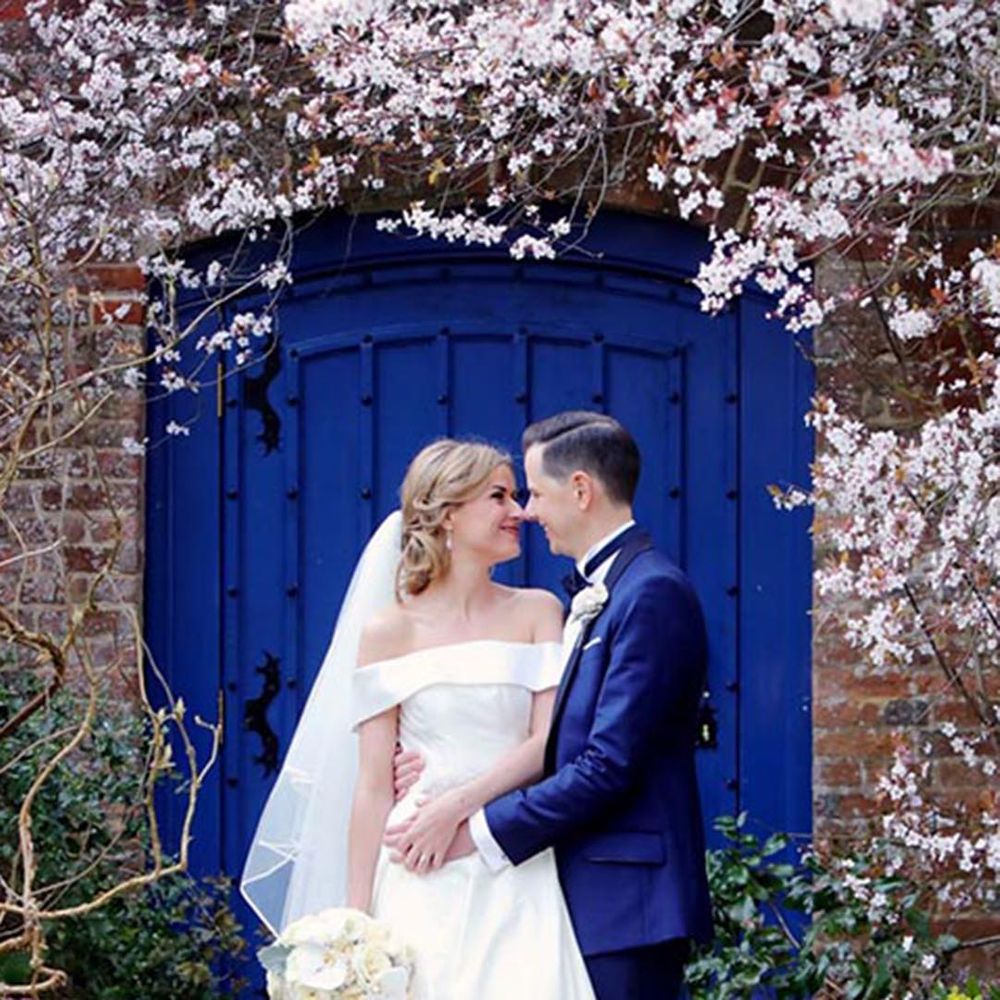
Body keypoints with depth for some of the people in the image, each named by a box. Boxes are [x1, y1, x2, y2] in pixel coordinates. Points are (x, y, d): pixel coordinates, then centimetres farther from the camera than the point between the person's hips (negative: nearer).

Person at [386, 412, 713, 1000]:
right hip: (586, 893, 9)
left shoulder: (653, 593, -14)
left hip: (629, 901, -9)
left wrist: (479, 829, -15)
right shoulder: (595, 593, 17)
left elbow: (610, 765, -20)